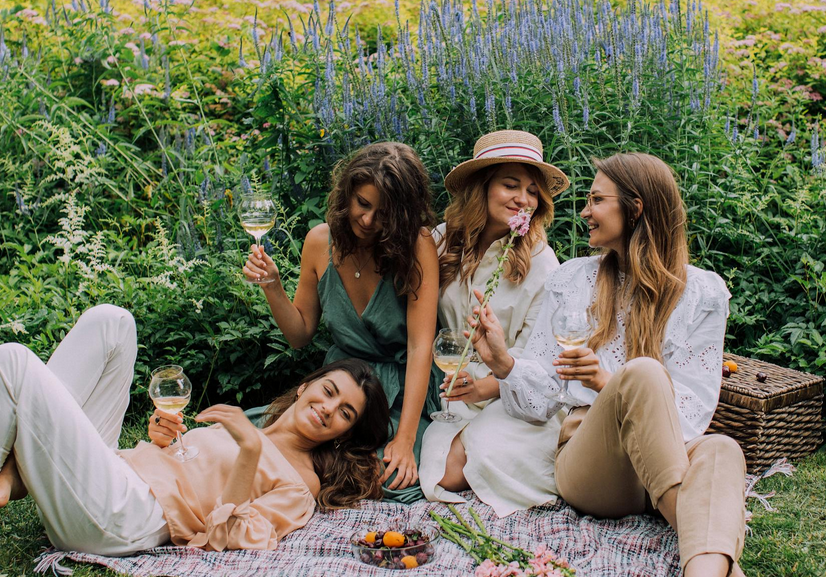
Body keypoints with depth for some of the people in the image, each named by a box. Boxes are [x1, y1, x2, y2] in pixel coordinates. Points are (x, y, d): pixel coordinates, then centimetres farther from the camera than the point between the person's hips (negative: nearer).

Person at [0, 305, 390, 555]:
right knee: (110, 321, 2)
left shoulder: (301, 483, 1)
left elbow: (227, 538, -14)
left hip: (120, 518, -9)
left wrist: (250, 450, -23)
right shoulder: (243, 429, 25)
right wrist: (160, 441, 6)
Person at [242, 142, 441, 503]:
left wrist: (405, 440, -26)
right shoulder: (321, 242, -1)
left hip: (404, 394, -3)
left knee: (393, 482, -29)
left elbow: (421, 346, -20)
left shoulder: (417, 245, -14)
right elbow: (300, 334, 9)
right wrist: (272, 286, -10)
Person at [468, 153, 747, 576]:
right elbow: (543, 396, 10)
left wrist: (611, 385, -20)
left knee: (719, 450, -36)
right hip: (586, 463, 0)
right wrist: (504, 364, -13)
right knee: (643, 372, -31)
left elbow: (694, 405, -2)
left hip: (671, 452, 0)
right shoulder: (572, 279, 13)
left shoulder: (702, 291, 8)